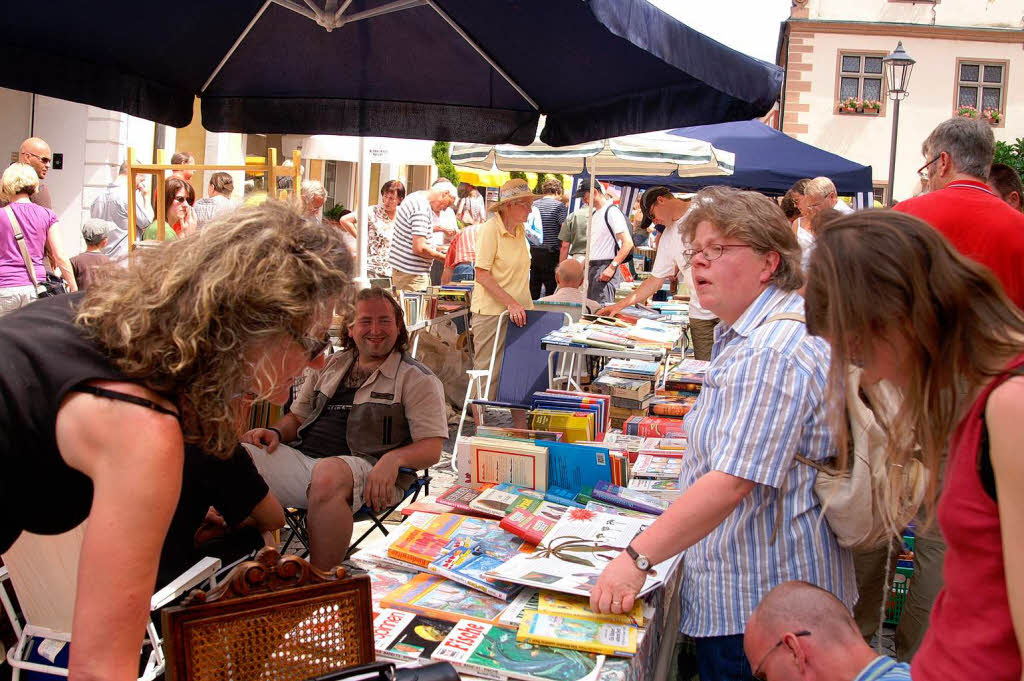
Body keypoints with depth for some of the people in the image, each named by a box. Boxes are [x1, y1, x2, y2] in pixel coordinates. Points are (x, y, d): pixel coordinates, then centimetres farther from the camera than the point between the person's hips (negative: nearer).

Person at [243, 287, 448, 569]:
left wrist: (393, 458, -22)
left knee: (327, 474, -41)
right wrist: (275, 432, 6)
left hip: (365, 468, -5)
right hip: (301, 457, 5)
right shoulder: (331, 365, 25)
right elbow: (297, 416, 30)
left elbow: (431, 449, -1)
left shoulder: (417, 379, 8)